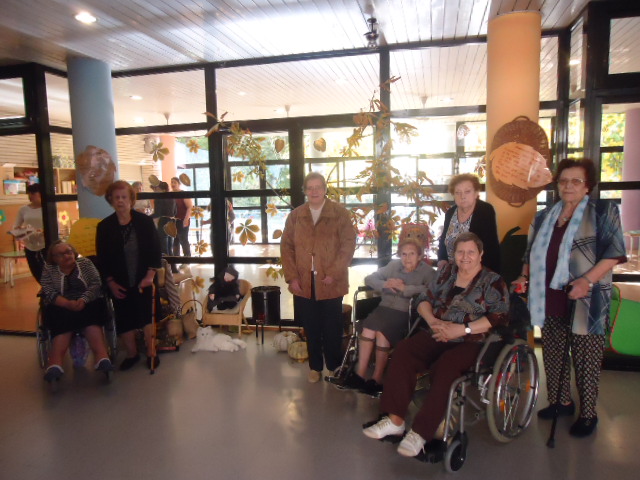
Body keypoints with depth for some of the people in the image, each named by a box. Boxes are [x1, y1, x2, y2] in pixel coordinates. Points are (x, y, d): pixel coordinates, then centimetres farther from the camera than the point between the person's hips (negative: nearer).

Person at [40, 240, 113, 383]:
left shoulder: (85, 263, 11)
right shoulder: (49, 269, 10)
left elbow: (96, 284, 0)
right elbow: (49, 294, -3)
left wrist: (83, 299, -19)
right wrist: (69, 303, -21)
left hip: (88, 303, 0)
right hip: (61, 307, 0)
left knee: (90, 314, -33)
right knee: (64, 319, -33)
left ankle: (102, 356, -49)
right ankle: (55, 364, -48)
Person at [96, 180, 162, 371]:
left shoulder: (144, 221, -6)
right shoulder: (104, 226, -2)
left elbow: (155, 249, -5)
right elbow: (102, 258, 0)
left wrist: (150, 275, -12)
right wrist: (110, 282, -5)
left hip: (143, 280, -1)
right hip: (120, 283, 2)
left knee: (147, 315, 7)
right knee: (124, 319, 9)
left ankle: (151, 352, 23)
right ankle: (131, 354, 28)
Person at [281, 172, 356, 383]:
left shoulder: (340, 213, -2)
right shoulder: (295, 215, 7)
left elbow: (348, 245, -6)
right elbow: (286, 247, 6)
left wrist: (334, 273, -13)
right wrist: (291, 277, -3)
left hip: (331, 283, -2)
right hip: (304, 284, 3)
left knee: (332, 329, 8)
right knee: (311, 329, 12)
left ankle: (334, 366, 27)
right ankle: (315, 366, 28)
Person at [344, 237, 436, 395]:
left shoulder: (427, 272, 3)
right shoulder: (393, 265, 17)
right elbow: (369, 279, 13)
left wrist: (405, 288, -18)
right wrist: (385, 284, -7)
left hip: (406, 314, -4)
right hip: (385, 308, 4)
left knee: (382, 332, -29)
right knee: (368, 328, -26)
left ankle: (377, 378, -14)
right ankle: (360, 374, -17)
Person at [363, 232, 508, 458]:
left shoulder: (492, 281, 1)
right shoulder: (446, 272, 15)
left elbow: (500, 317, -11)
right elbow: (424, 299, 13)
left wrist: (463, 329, -19)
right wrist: (432, 320, -9)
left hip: (471, 342, -4)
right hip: (437, 336, 5)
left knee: (445, 367, -33)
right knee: (403, 351, -22)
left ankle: (420, 432, -24)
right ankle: (395, 419, -18)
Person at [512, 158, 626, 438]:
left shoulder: (602, 211, -1)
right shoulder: (544, 217, 13)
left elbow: (615, 251, -10)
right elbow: (532, 253, 19)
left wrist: (588, 280, -21)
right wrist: (525, 276, 4)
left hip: (585, 301, -5)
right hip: (550, 300, 5)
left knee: (586, 359, 3)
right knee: (553, 354, 13)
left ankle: (588, 414, 18)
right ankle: (561, 402, 30)